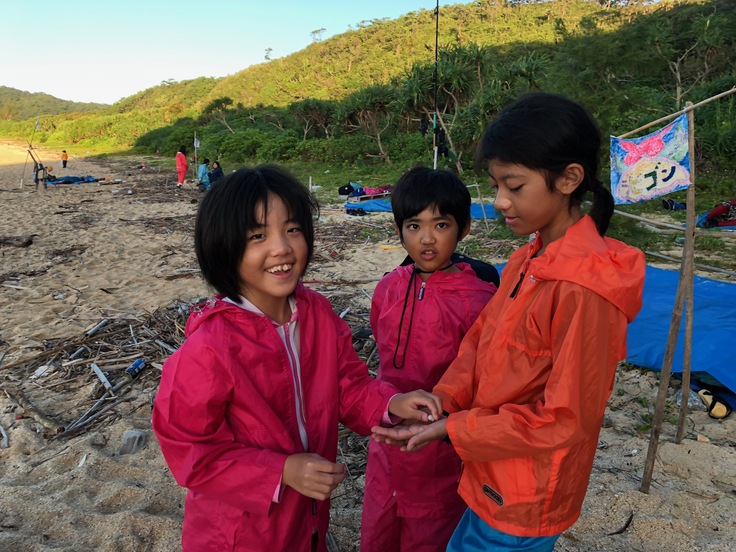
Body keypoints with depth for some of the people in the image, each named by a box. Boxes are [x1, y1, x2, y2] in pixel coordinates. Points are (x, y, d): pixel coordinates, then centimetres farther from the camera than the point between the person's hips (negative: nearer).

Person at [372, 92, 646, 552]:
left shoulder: (584, 289, -27)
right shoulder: (527, 262, -1)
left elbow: (565, 420, -23)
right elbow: (481, 340, 5)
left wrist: (451, 428, -18)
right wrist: (442, 399, -11)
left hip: (525, 501, -7)